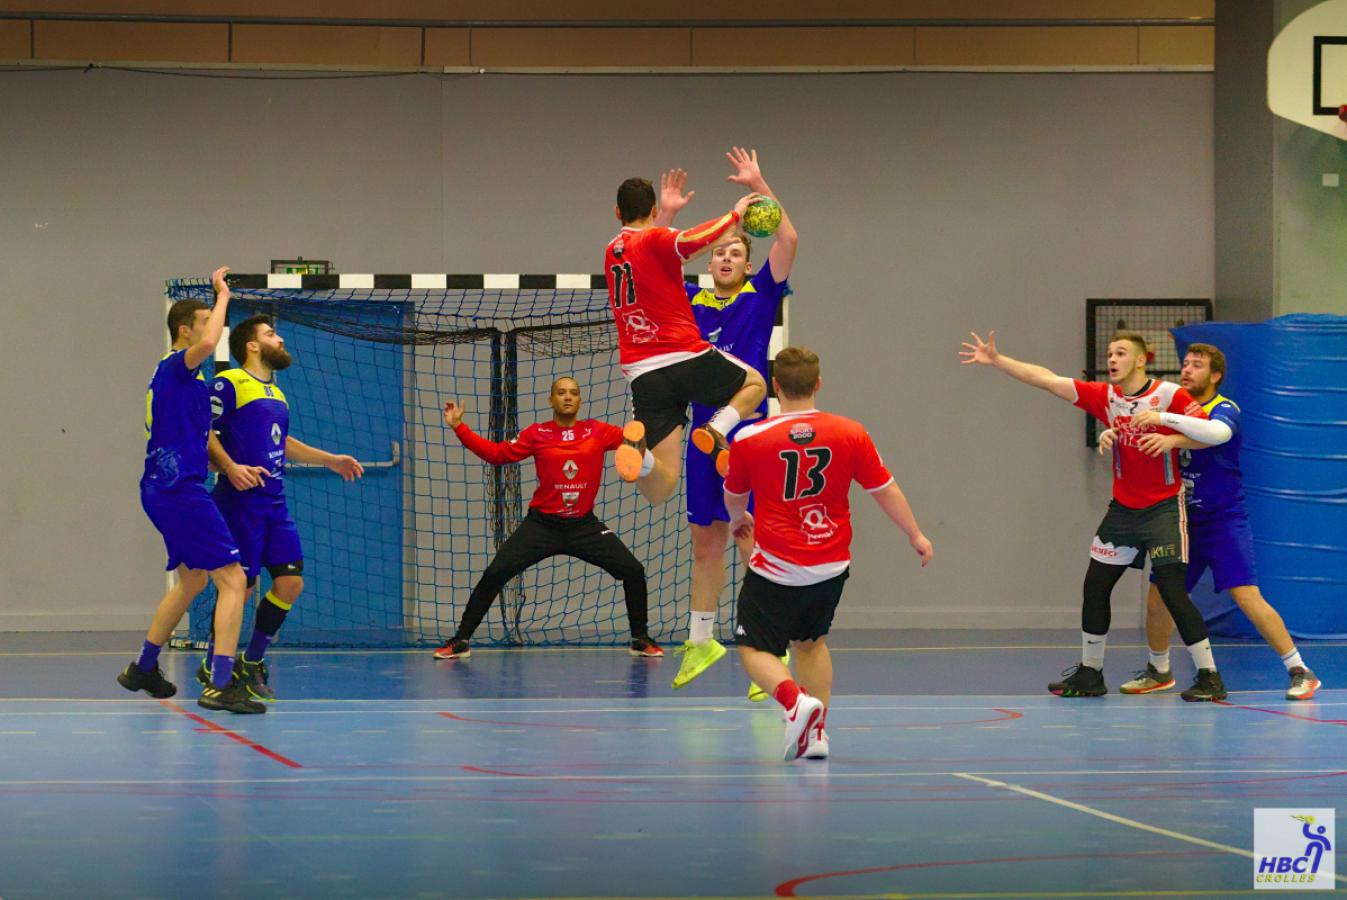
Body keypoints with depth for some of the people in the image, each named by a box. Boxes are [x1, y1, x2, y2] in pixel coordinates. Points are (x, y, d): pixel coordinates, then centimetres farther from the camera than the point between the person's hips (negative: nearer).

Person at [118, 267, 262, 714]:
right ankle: (221, 685, -19)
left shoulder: (177, 374, 18)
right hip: (180, 489, -11)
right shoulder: (176, 366, -12)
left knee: (192, 577, 27)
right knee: (232, 579, -13)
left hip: (165, 488, 11)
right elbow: (207, 346, -35)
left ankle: (143, 668, 36)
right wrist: (223, 294, -22)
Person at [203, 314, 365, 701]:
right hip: (240, 500, -8)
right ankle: (213, 669, 9)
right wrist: (230, 467, -24)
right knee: (239, 585, -6)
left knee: (290, 581, 1)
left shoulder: (275, 393, 21)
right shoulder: (229, 384, -6)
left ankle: (252, 662, 16)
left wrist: (330, 460, 28)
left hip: (275, 503, 8)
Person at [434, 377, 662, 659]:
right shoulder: (537, 434, -2)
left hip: (585, 525, 1)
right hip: (542, 524, -1)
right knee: (494, 574, -13)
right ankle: (461, 641, 1)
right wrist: (458, 427, -10)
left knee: (633, 571, -8)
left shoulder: (597, 432, 0)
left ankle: (640, 639, 12)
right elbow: (497, 454, -4)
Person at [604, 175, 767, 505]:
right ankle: (717, 429, -5)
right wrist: (734, 215, -10)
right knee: (755, 384, 26)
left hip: (643, 375, 5)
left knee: (659, 488, 4)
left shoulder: (612, 252, 17)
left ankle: (638, 444, -30)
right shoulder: (654, 240, -4)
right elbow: (693, 241, -24)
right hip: (687, 357, -5)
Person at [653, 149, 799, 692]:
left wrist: (759, 187, -13)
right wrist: (666, 215, 2)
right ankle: (701, 641, 24)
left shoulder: (760, 296, 3)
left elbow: (789, 240, -8)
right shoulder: (692, 302, 12)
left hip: (748, 433, -4)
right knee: (705, 541, 13)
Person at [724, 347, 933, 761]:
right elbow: (885, 489, 5)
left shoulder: (749, 439, -8)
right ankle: (816, 733, 17)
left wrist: (738, 519, 35)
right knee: (811, 642, 23)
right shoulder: (850, 434, -5)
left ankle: (797, 702, -22)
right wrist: (916, 536, 21)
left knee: (756, 649, 5)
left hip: (776, 568, -4)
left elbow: (734, 495, 11)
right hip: (831, 566, 4)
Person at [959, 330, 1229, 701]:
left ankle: (1209, 677, -6)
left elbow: (1211, 432, -13)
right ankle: (1090, 673, 22)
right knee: (1095, 588, 8)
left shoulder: (1168, 395, -12)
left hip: (1163, 508, -6)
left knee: (1172, 591, -13)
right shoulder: (1104, 396, 1)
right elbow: (1048, 379, -1)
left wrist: (1172, 438, -28)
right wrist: (996, 360, -5)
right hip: (1122, 509, 6)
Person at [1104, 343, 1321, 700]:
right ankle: (1158, 672, 30)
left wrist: (1166, 427, -49)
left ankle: (1300, 673, -10)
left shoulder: (1224, 410, -12)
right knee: (1157, 598, 7)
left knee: (1247, 597, -16)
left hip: (1224, 520, -6)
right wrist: (1110, 437, -17)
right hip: (1184, 521, 6)